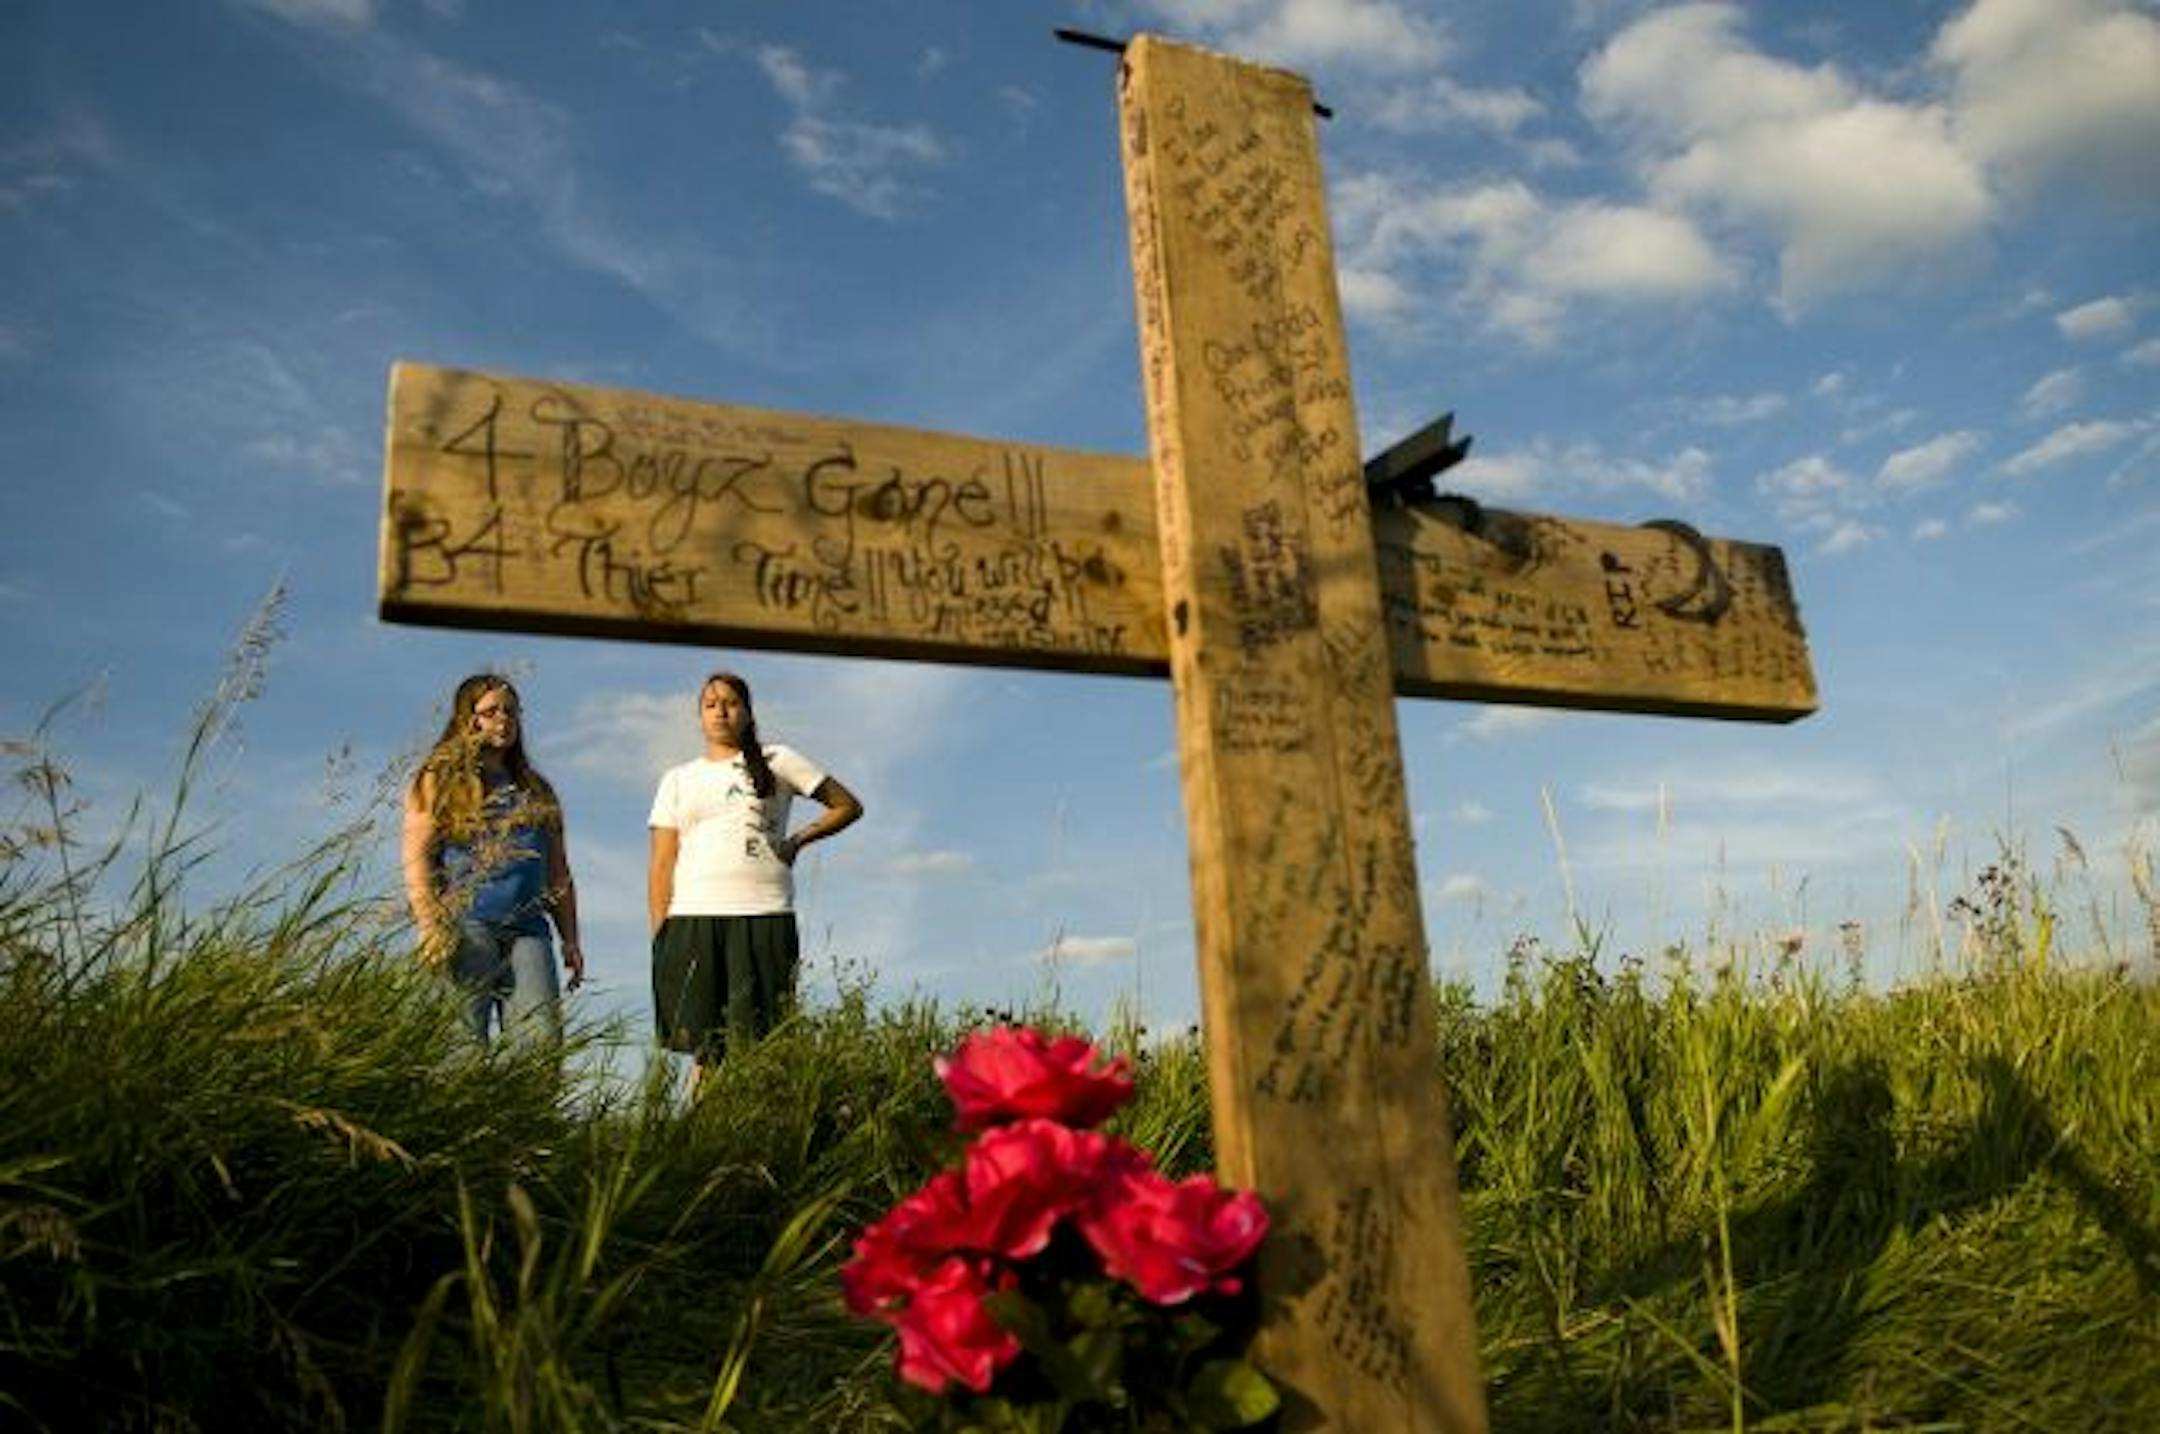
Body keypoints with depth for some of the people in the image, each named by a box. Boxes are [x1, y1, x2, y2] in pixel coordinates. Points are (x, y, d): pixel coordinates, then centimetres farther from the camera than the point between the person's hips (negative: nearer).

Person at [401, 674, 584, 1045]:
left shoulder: (536, 791, 25)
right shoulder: (440, 781, 12)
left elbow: (558, 875, 24)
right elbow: (416, 859, 1)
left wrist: (570, 940, 15)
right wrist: (431, 927, -13)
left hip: (528, 930, 4)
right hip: (465, 927, -4)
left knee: (543, 1040, -10)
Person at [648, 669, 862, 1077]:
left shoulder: (777, 761, 14)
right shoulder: (678, 780, 19)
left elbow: (848, 806, 17)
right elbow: (661, 865, 13)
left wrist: (797, 841, 8)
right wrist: (660, 938, 3)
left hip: (764, 918, -2)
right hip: (693, 920, 2)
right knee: (705, 1049, -3)